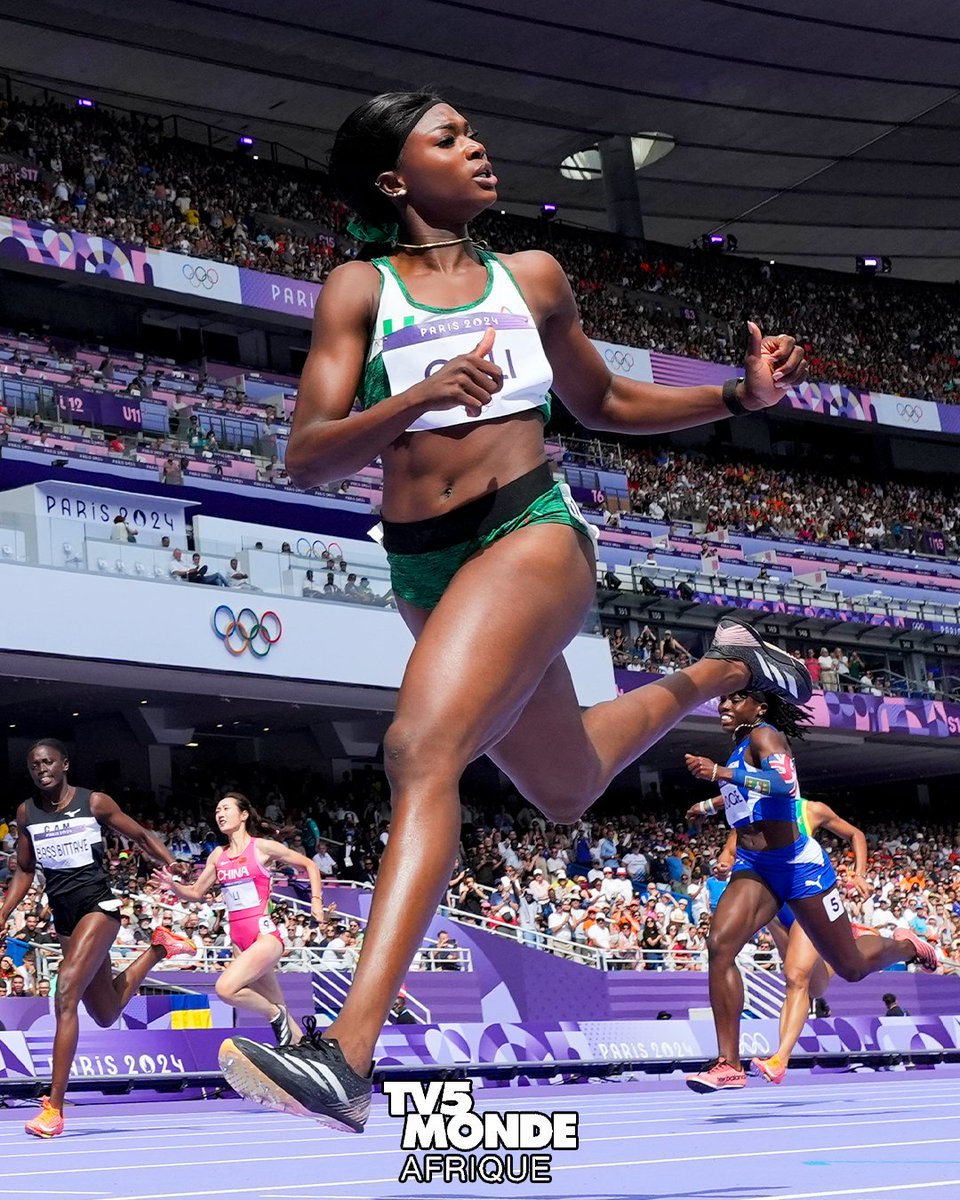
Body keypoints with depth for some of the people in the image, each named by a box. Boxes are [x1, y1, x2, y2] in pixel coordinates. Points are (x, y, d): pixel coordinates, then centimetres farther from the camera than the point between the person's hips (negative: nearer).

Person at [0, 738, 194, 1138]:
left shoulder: (95, 802, -6)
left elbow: (141, 837, 3)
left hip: (98, 905, -6)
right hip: (64, 913, 6)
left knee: (66, 995, -23)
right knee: (106, 1014, 14)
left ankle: (54, 1108, -23)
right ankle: (158, 949, 42)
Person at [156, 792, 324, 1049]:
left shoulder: (262, 847, -3)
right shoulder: (218, 855, 12)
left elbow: (308, 865, 7)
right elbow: (196, 893, 17)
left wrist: (316, 900, -4)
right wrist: (173, 885, -2)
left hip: (265, 935, -6)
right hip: (239, 940, 6)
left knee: (226, 988, -26)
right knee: (279, 1014, 8)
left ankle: (276, 1015, -3)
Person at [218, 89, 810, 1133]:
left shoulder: (531, 278, 9)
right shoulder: (360, 289, 3)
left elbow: (600, 403, 23)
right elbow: (305, 459, -7)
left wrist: (741, 395, 11)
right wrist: (419, 397, -24)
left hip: (532, 532, -3)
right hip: (421, 568, 3)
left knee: (422, 748, -27)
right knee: (566, 790, 20)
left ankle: (348, 1054, -34)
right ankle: (717, 670, 52)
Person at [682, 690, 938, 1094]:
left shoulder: (764, 735, -14)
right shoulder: (742, 744, 12)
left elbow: (785, 784, -35)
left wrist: (721, 773, -38)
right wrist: (710, 805, 38)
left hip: (797, 865, -7)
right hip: (752, 867, 7)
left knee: (852, 967, 7)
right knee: (719, 944, -20)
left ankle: (904, 945, 42)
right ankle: (729, 1064, -19)